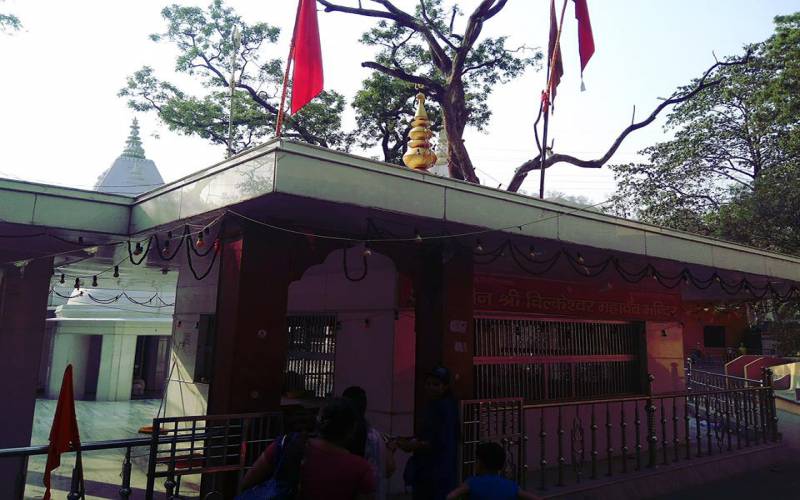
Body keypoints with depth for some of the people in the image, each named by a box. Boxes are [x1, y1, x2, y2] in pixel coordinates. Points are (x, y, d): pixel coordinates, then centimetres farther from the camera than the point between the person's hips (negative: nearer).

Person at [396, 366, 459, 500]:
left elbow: (440, 442, -22)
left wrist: (413, 445, -17)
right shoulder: (433, 405, 12)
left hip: (439, 471, -9)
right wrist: (410, 441, 1)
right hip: (425, 468, 10)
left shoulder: (446, 407, -17)